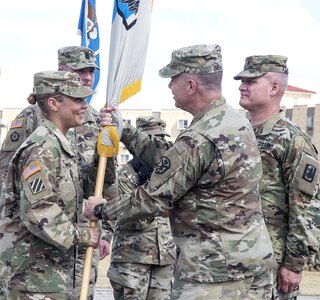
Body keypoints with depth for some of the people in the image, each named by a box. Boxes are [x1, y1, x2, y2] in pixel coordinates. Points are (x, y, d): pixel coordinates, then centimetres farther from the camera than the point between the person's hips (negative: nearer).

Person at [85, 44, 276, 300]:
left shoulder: (199, 140, -21)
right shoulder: (238, 121, 8)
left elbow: (154, 199, -14)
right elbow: (170, 165, 14)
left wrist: (102, 210, 2)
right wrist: (125, 132, 17)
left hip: (214, 270, -9)